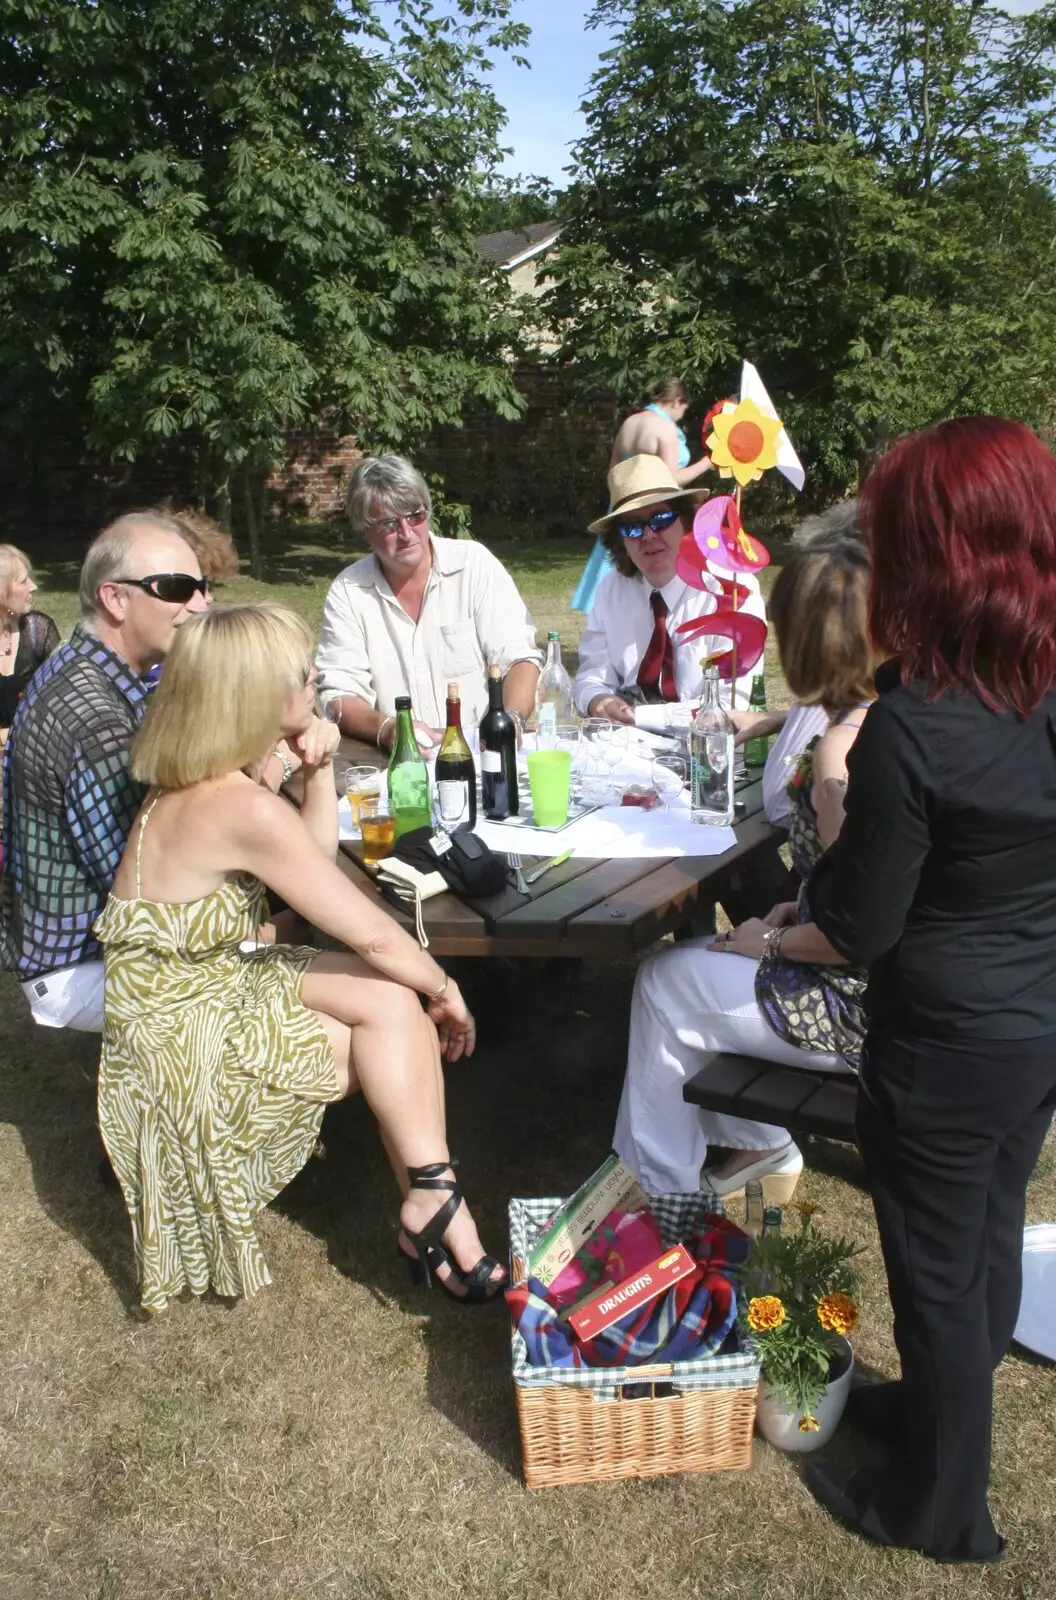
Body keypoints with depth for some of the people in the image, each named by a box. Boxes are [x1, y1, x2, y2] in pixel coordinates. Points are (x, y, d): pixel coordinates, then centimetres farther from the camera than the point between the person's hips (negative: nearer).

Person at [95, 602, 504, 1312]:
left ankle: (430, 1214, -6)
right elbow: (370, 935, -24)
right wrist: (446, 992, -7)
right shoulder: (244, 808, -27)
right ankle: (436, 1209, 4)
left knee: (395, 1002, -8)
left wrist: (318, 770, 0)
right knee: (400, 1021, -8)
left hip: (221, 981, 8)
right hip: (183, 1043, -8)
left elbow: (316, 863, 15)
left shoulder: (206, 779, 1)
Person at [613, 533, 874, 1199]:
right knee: (698, 955, 21)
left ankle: (658, 1192, 28)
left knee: (664, 982, 8)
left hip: (856, 1009, -9)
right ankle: (759, 1146, 32)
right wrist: (800, 913, 9)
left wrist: (772, 941, -11)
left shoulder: (844, 750, -28)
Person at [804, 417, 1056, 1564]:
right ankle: (943, 1413, 51)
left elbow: (859, 930, -20)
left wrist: (838, 813, -6)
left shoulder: (913, 728, -28)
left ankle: (939, 1507, 38)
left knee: (939, 1270, 14)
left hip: (949, 1041, -7)